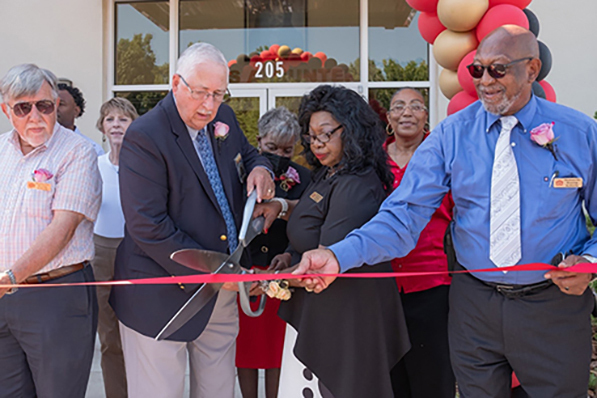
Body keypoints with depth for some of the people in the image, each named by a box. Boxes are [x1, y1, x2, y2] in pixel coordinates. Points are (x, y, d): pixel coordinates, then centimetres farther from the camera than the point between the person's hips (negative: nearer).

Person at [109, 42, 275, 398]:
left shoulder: (223, 119, 4)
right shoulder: (144, 137, -18)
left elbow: (248, 154, 24)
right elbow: (147, 227, -22)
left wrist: (260, 169, -2)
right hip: (163, 297, -7)